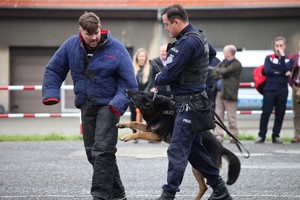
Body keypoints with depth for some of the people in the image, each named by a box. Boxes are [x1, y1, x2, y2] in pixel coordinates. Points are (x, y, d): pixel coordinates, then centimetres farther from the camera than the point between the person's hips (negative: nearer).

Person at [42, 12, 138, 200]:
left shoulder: (116, 49, -13)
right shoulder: (71, 45, -1)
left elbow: (129, 82, -11)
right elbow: (53, 69, 9)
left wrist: (118, 103, -25)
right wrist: (51, 93, -5)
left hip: (108, 105, -6)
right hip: (86, 105, 6)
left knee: (102, 150, -16)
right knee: (92, 151, 10)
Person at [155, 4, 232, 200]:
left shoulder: (187, 42, -19)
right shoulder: (198, 35, 12)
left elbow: (169, 74, -20)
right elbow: (212, 52, 34)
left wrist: (158, 78, 1)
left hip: (189, 103, -10)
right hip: (194, 100, 10)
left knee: (177, 151, -9)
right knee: (195, 150, 15)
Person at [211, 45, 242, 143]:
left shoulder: (236, 64, -6)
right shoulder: (223, 62, 18)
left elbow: (225, 72, -17)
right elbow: (213, 73, 12)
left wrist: (217, 71, 2)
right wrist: (218, 77, -8)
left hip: (229, 93, -7)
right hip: (219, 92, 7)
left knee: (231, 117, -2)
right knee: (218, 115, 4)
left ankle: (233, 137, 5)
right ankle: (218, 135, 6)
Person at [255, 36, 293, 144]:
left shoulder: (288, 59, 9)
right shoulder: (269, 58, 8)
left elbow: (286, 69, -11)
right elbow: (266, 71, -8)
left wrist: (282, 55, -10)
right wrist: (281, 73, -7)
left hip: (282, 91, 1)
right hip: (269, 89, -1)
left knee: (280, 114, 3)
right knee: (265, 113, -6)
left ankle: (276, 136, 9)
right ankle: (261, 136, -1)